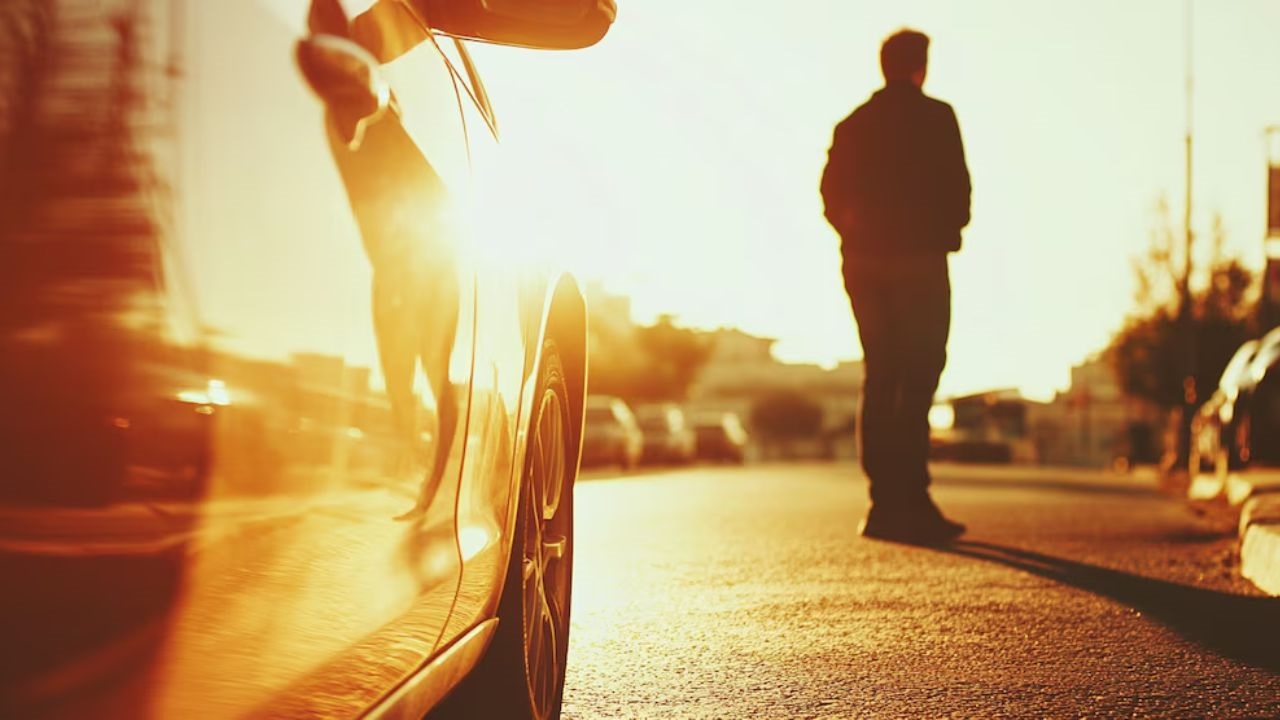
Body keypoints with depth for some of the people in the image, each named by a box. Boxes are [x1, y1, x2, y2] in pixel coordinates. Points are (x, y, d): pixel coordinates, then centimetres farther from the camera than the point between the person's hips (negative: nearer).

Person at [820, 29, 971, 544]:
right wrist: (946, 232, 10)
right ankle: (911, 501, -14)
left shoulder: (853, 124, 11)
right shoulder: (935, 117, -2)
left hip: (865, 264, 5)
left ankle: (886, 503, 6)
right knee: (917, 382, -7)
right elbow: (957, 191, -7)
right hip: (919, 262, -5)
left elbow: (832, 195, 6)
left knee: (880, 380, 8)